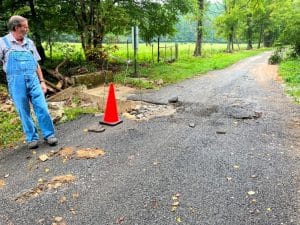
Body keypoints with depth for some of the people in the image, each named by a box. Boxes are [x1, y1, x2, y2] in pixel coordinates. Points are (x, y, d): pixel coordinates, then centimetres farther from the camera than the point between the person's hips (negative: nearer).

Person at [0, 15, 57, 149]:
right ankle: (32, 138, 17)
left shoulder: (29, 43, 13)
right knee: (24, 112, 4)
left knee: (42, 108, -2)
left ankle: (49, 135, 11)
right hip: (16, 83, -2)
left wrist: (42, 81, 11)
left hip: (33, 80, 3)